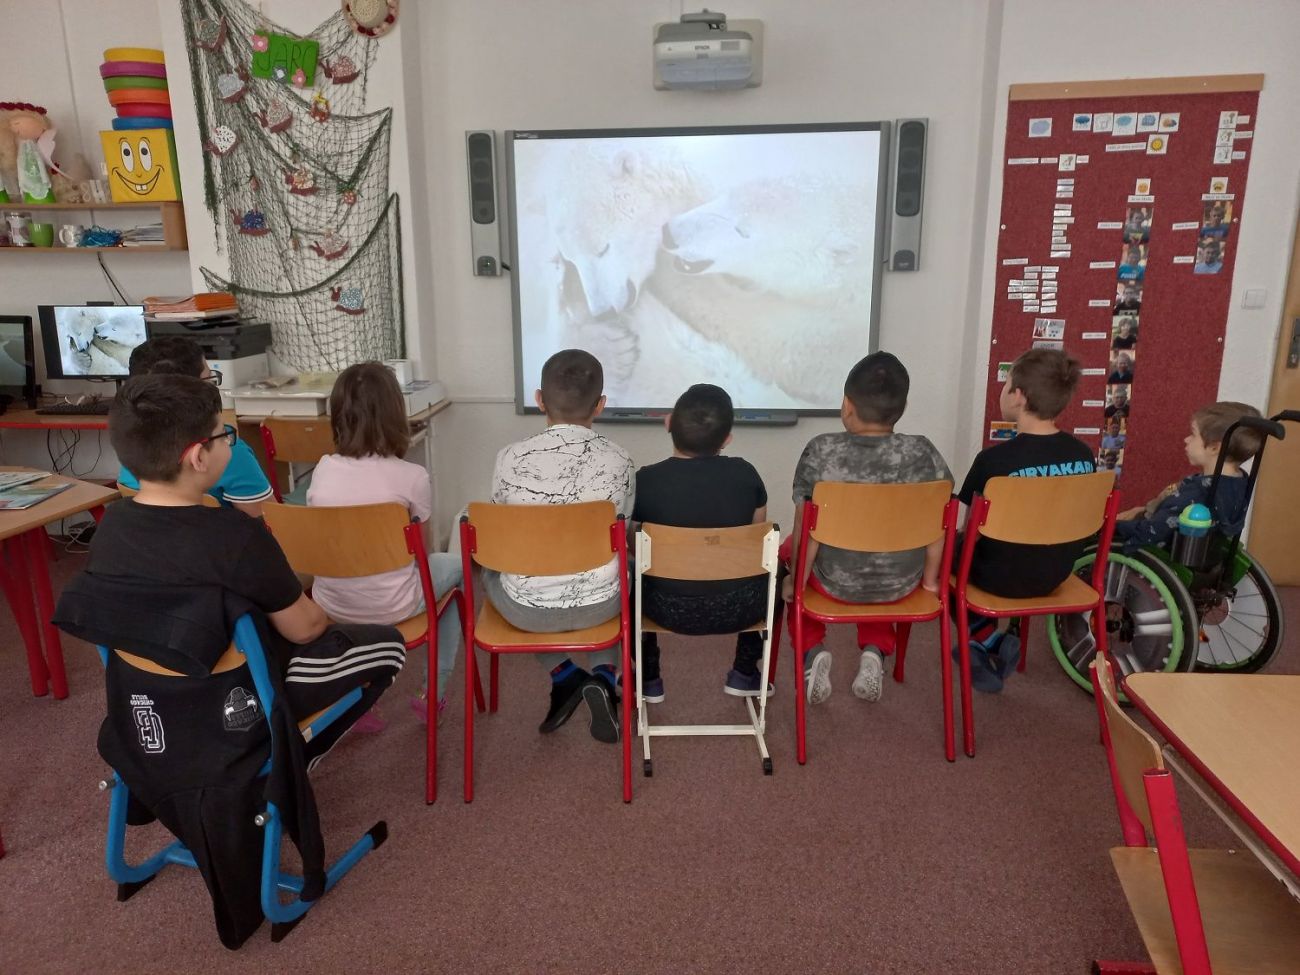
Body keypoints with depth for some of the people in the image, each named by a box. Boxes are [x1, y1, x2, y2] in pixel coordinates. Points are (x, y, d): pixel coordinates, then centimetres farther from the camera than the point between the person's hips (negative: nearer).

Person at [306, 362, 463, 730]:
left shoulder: (323, 469, -5)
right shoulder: (411, 477, -16)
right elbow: (425, 551, -1)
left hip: (331, 605, 4)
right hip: (390, 608, -4)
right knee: (454, 566, 25)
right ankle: (434, 693, 29)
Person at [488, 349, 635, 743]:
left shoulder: (511, 458, -13)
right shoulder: (620, 461, -10)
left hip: (527, 608, -1)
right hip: (597, 605, 2)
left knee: (492, 568, 34)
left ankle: (565, 677, 21)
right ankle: (604, 678, 17)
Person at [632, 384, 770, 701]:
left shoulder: (645, 480, -12)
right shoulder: (745, 474, -7)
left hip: (670, 609, 0)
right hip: (739, 608, 1)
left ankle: (649, 679, 35)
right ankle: (744, 674, 32)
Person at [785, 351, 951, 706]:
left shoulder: (821, 451, -19)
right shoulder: (923, 453, -15)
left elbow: (807, 529, -16)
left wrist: (795, 581, 0)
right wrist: (929, 579, 9)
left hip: (835, 581, -2)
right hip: (901, 583, 2)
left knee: (790, 549, 30)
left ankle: (812, 653, 14)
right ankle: (874, 653, 18)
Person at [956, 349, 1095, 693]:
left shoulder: (993, 460, -23)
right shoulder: (1085, 456, -7)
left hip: (1001, 578, -5)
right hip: (1056, 575, 6)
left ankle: (989, 642, 17)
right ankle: (984, 646, 24)